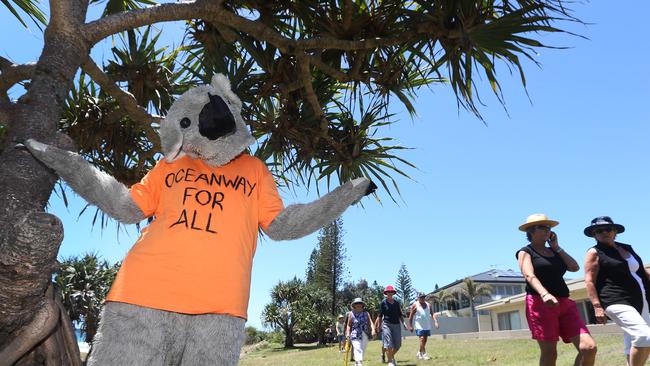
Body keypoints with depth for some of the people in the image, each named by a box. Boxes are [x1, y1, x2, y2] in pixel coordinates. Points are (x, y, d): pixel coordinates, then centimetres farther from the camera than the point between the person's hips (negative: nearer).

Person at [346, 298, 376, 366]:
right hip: (355, 335, -3)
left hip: (365, 335, 3)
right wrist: (348, 333, -6)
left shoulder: (366, 314, 8)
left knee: (362, 350, 10)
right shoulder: (351, 314, 4)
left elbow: (370, 322, -2)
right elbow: (349, 325, 7)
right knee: (357, 349, -17)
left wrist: (373, 330, -20)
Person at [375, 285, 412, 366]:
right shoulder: (383, 302, -1)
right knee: (388, 344, -9)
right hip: (386, 324, -4)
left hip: (397, 324, 4)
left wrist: (404, 323, 1)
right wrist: (378, 326, -4)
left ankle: (392, 357, 32)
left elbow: (400, 315, 14)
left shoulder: (397, 303, 10)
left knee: (397, 345, 5)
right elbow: (380, 315, 0)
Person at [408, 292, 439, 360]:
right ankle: (424, 354, -12)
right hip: (419, 326, -5)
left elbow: (432, 314, 6)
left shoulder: (428, 305, 9)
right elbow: (411, 316, -1)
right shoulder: (415, 305, -4)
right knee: (422, 339, -16)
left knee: (425, 340, 9)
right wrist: (410, 326, -5)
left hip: (427, 326, 5)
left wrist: (435, 322, -9)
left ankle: (419, 353, 24)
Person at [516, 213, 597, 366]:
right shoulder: (525, 252, 3)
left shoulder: (554, 251, 22)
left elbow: (575, 267, 8)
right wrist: (544, 294, -33)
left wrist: (557, 247, 10)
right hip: (540, 304, -6)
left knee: (589, 347, -8)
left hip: (565, 304, 6)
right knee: (549, 353, -5)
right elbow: (530, 276, -15)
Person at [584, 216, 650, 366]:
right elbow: (589, 281, -10)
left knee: (635, 345, 11)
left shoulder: (627, 248, 16)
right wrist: (597, 306, -19)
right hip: (617, 302, -7)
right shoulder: (594, 253, -4)